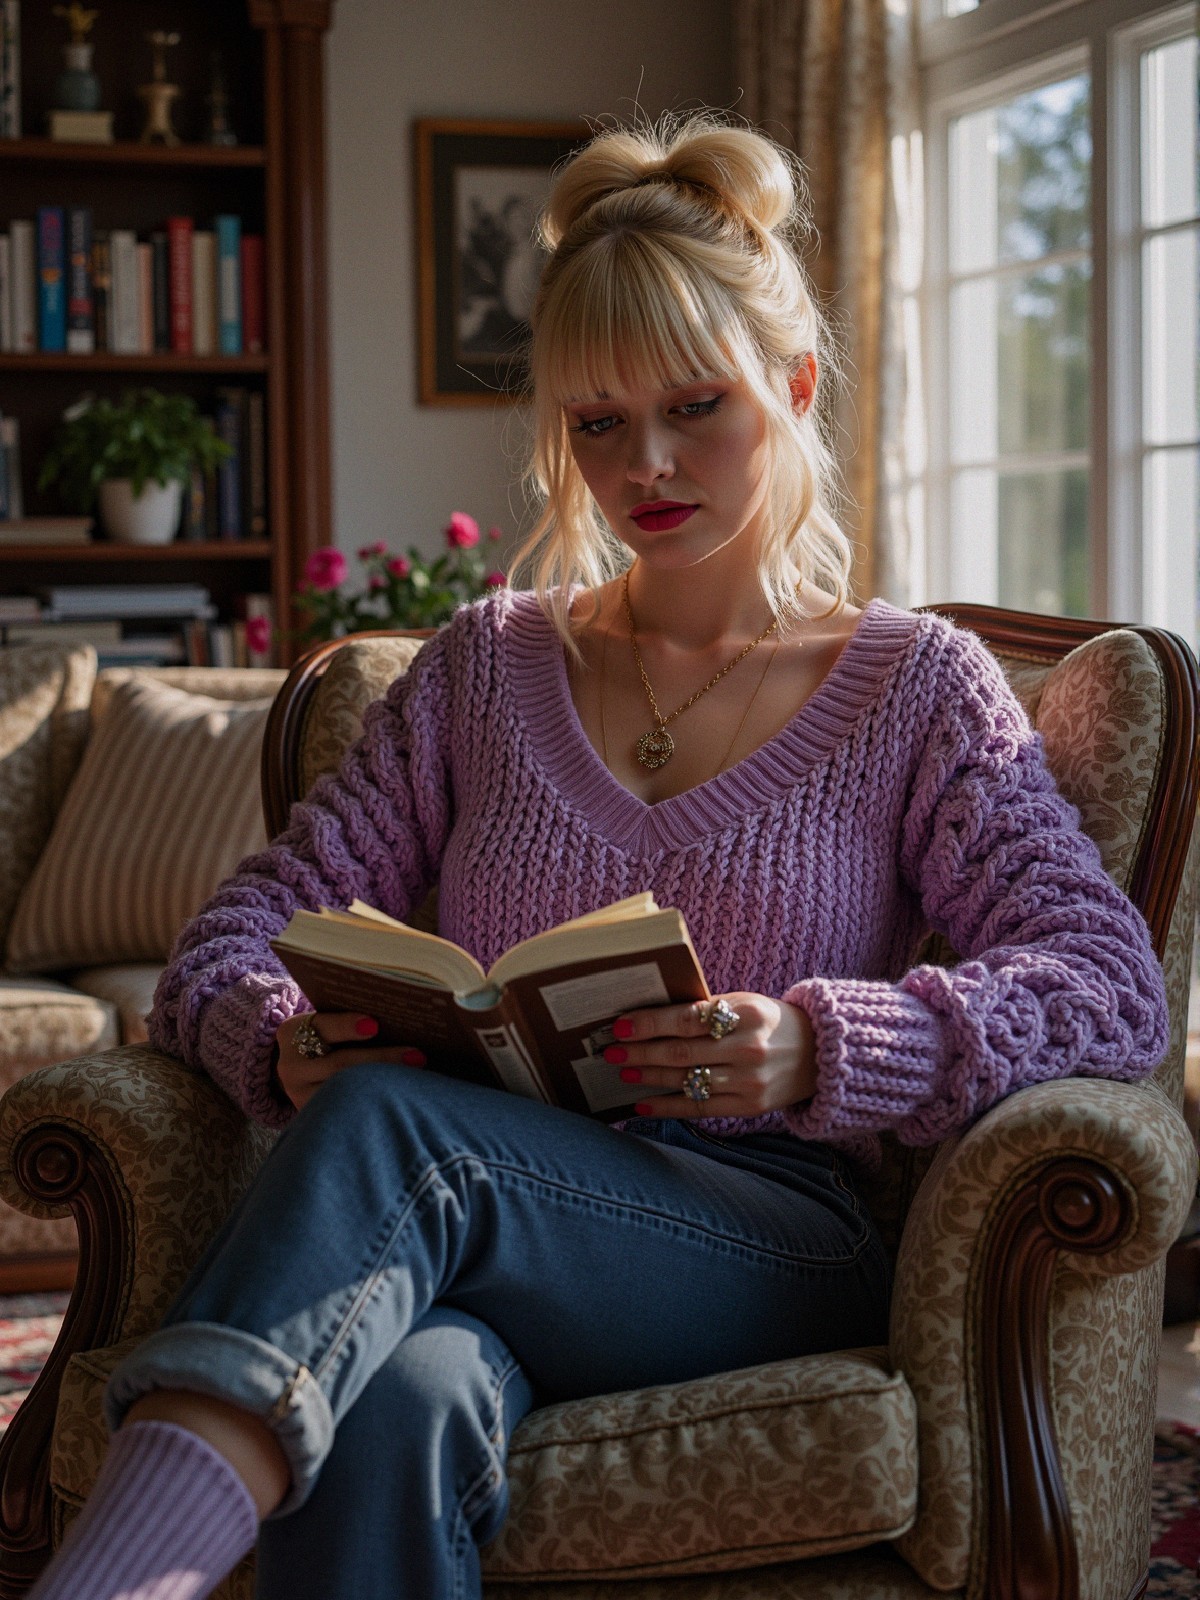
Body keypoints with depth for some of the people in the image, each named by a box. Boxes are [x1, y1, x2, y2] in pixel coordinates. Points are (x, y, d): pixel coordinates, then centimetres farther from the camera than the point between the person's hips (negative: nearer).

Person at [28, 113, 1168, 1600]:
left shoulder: (913, 684, 11)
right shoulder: (486, 664, 19)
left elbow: (1114, 985, -1)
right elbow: (244, 929, 14)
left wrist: (817, 1049, -19)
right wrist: (287, 1039, -12)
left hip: (768, 1246, -2)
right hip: (468, 1234, 2)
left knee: (383, 1126, -36)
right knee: (393, 1406, -39)